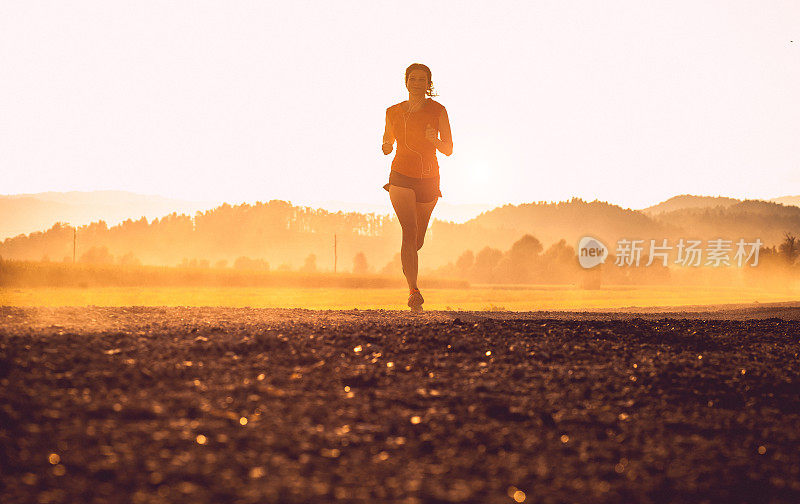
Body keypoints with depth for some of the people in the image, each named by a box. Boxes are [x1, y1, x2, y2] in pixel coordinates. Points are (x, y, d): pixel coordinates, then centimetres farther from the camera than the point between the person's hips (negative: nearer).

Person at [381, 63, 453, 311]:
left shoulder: (438, 111, 0)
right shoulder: (393, 112, 4)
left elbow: (448, 149, 0)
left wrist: (434, 140, -21)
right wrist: (386, 147, -8)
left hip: (429, 179, 1)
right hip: (401, 177, -1)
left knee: (418, 240, 11)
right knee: (409, 230, -21)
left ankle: (407, 264, 48)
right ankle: (413, 291, -26)